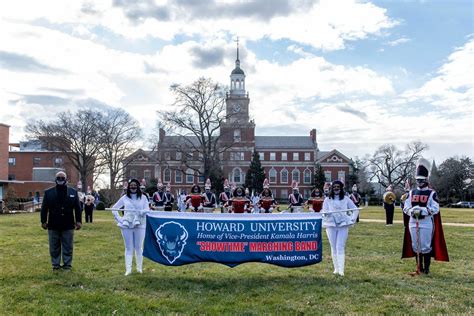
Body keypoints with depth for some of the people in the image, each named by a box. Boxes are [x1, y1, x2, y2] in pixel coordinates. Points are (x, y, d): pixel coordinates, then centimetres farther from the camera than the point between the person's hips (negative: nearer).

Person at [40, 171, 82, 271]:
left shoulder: (73, 192, 5)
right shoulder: (48, 192, 4)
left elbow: (78, 208, 4)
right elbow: (44, 208, 4)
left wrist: (79, 221, -1)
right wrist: (43, 221, 0)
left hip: (68, 225, 0)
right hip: (53, 225, 0)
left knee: (68, 247, 6)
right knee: (54, 247, 8)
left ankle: (67, 264, 16)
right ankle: (55, 265, 19)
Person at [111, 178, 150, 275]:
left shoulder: (143, 197, 5)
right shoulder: (124, 198, 7)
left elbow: (147, 210, -1)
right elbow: (114, 208, 12)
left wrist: (142, 212, -23)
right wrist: (119, 219, 1)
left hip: (139, 225, 0)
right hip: (126, 226, 0)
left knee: (138, 247, 6)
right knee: (129, 248, 3)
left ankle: (139, 267, 18)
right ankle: (128, 269, 3)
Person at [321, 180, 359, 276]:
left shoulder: (346, 199, 6)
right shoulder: (328, 199, 6)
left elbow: (355, 210, 11)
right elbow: (323, 212, 0)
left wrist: (352, 220, 1)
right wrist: (326, 213, -22)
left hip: (343, 225, -1)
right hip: (331, 225, 1)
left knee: (340, 248, -8)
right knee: (333, 248, 5)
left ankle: (341, 270, -10)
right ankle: (336, 268, 13)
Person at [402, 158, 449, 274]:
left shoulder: (432, 193, -2)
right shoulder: (411, 193, 11)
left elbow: (435, 209, -11)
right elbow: (406, 207, 7)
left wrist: (422, 210, -23)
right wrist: (412, 211, -15)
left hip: (426, 223, -4)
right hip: (413, 223, 5)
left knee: (426, 246, -1)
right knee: (415, 246, 11)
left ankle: (426, 268, 11)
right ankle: (419, 267, 23)